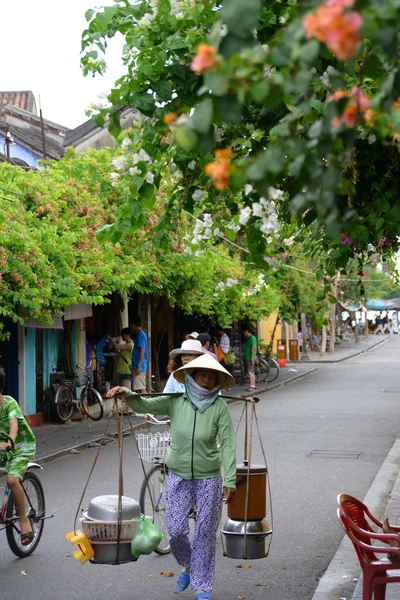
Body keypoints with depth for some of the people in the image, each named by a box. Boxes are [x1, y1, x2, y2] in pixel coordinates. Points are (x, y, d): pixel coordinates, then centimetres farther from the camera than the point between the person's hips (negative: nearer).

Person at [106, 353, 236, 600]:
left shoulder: (220, 407, -12)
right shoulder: (176, 401, -5)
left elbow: (228, 445, -14)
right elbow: (145, 405, -8)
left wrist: (230, 481, -20)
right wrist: (126, 393, -28)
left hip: (208, 478, -2)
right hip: (179, 477, 2)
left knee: (205, 533, 5)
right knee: (176, 530, 3)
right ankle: (188, 566, 35)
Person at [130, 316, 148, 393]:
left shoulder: (140, 334, -11)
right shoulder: (140, 334, 18)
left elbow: (142, 351, -18)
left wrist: (138, 366, -21)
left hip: (139, 366, -10)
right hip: (139, 366, 10)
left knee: (141, 388, -11)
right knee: (142, 388, 10)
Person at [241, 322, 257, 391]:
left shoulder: (252, 338, -12)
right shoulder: (247, 338, 17)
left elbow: (253, 348, -19)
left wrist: (252, 358, -22)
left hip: (250, 358, -10)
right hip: (247, 358, 10)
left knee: (250, 371, -15)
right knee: (252, 372, 13)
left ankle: (251, 385, -20)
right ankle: (253, 385, 18)